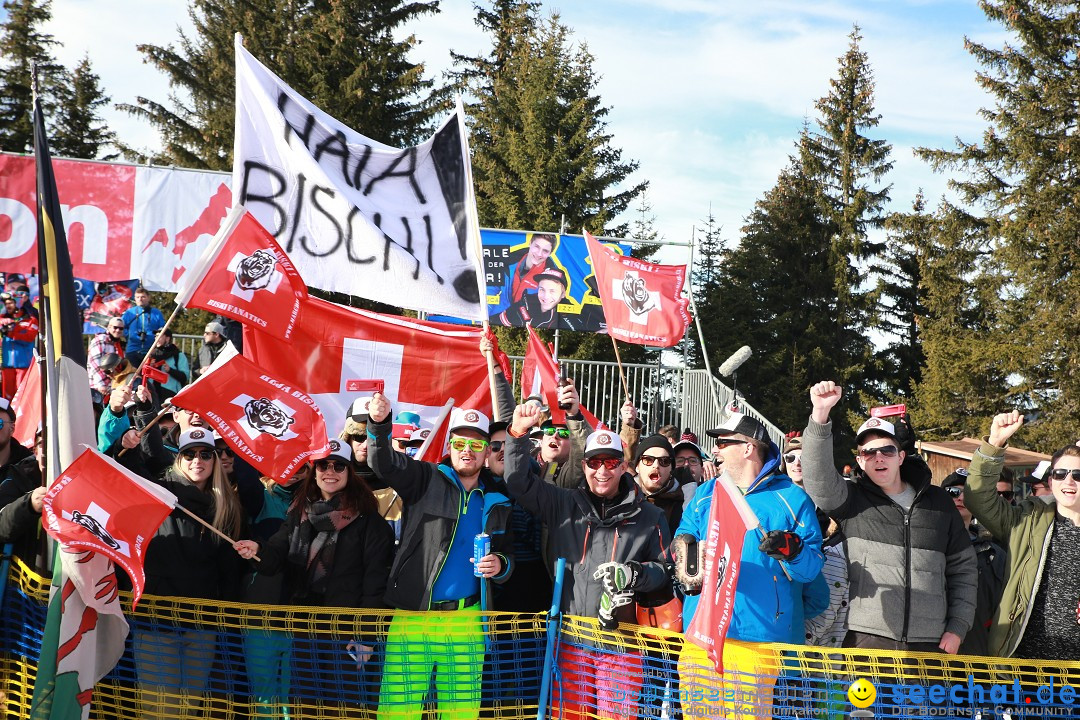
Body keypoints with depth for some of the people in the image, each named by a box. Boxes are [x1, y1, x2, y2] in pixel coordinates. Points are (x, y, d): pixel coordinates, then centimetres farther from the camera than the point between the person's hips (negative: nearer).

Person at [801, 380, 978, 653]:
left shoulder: (939, 502, 15)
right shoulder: (852, 500, 8)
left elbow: (963, 568, 18)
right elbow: (819, 481, -13)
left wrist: (957, 627, 9)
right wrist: (820, 415, -23)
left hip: (929, 643, 2)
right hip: (867, 640, -2)